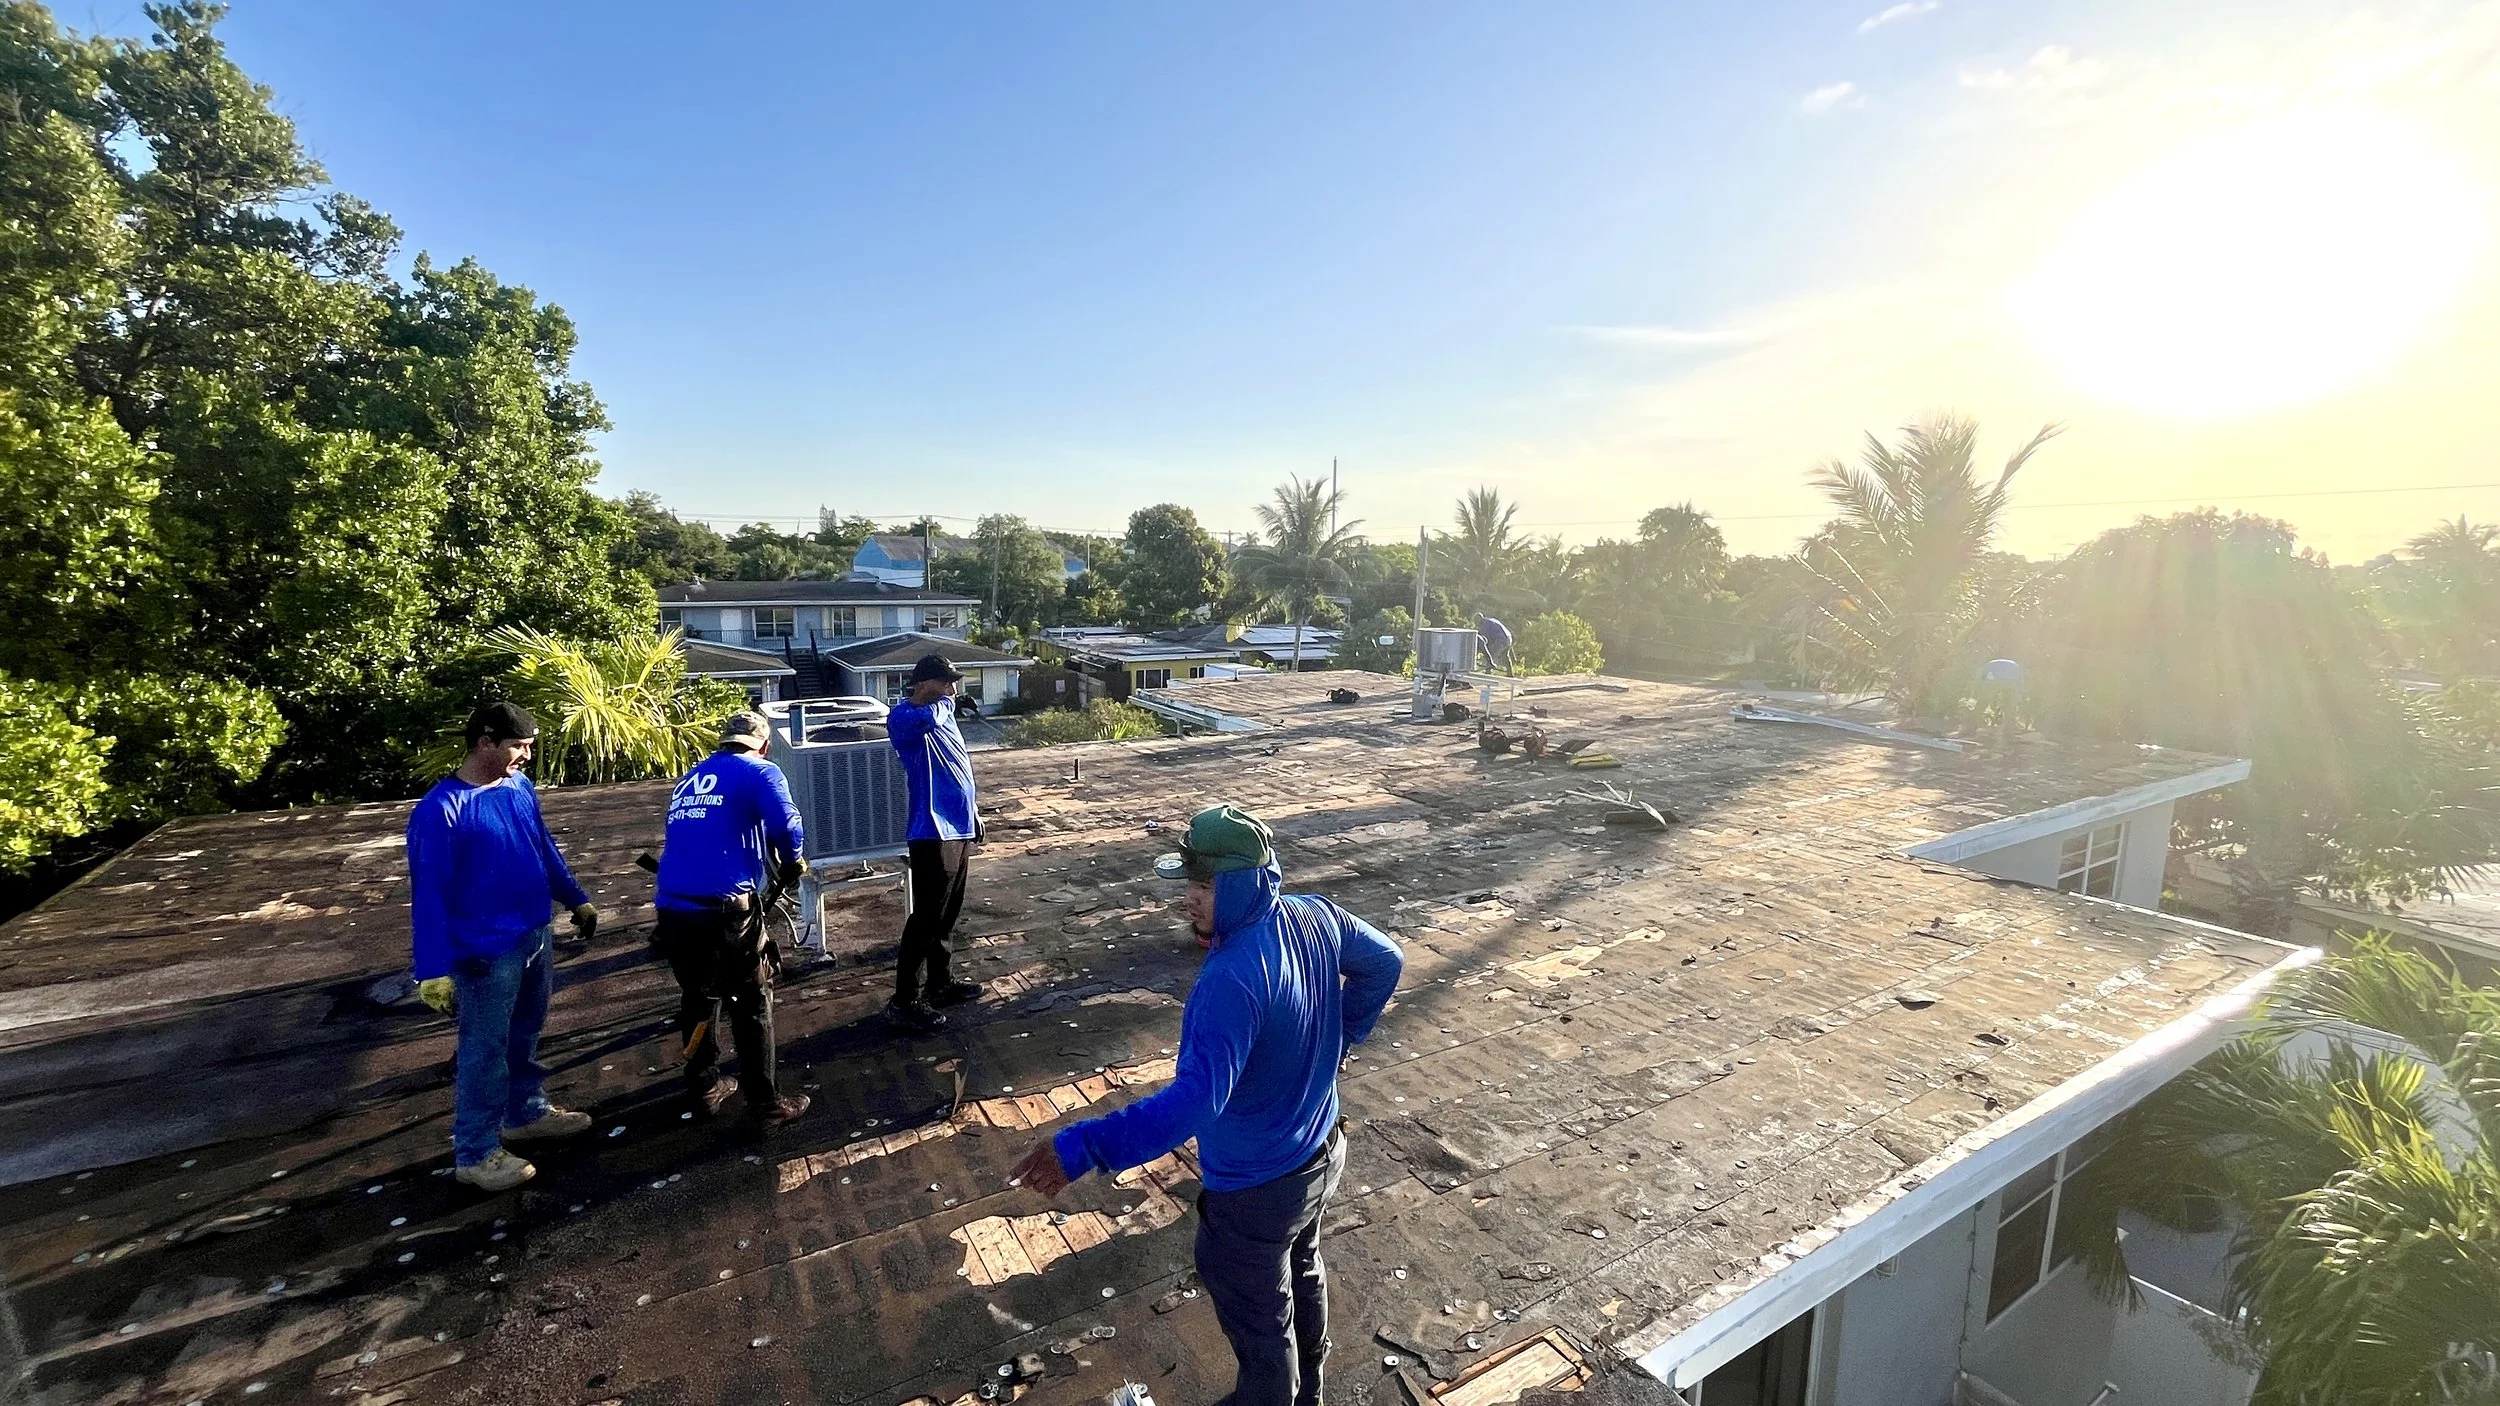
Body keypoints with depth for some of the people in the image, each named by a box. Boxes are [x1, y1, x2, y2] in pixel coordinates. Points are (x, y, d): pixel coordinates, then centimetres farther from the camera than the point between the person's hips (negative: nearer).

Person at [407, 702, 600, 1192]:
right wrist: (433, 971, -19)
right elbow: (427, 894, -18)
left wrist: (577, 900, 19)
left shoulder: (520, 788, 2)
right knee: (486, 1050, 6)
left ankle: (527, 1113, 40)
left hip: (537, 936, 7)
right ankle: (475, 1152, 22)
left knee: (525, 1034, 22)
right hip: (487, 952, -7)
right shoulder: (440, 810, -19)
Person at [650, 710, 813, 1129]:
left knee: (697, 999, 23)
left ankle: (704, 1091, 37)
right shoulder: (759, 773, -1)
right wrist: (792, 865, 2)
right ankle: (766, 1106, 14)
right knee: (752, 1005, 7)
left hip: (673, 910, 6)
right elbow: (786, 826, -18)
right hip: (723, 911, -6)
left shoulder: (687, 780, 20)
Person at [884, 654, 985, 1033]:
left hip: (957, 827, 9)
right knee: (927, 917, -4)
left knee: (948, 914, 18)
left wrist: (973, 812, 23)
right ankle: (905, 1001, 7)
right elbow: (931, 716, -39)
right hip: (933, 832, -9)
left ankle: (940, 982, 31)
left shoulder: (940, 714, 13)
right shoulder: (904, 716, -14)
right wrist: (946, 699, -15)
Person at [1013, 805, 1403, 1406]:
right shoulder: (1317, 917, -13)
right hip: (1321, 1154, 9)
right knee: (1302, 1277, 34)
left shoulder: (1232, 980, -37)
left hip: (1255, 1193, -9)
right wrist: (1339, 1036, 12)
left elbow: (1195, 1101, -42)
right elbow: (1385, 962, 4)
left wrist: (1080, 1149, -41)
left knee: (1259, 1323, 19)